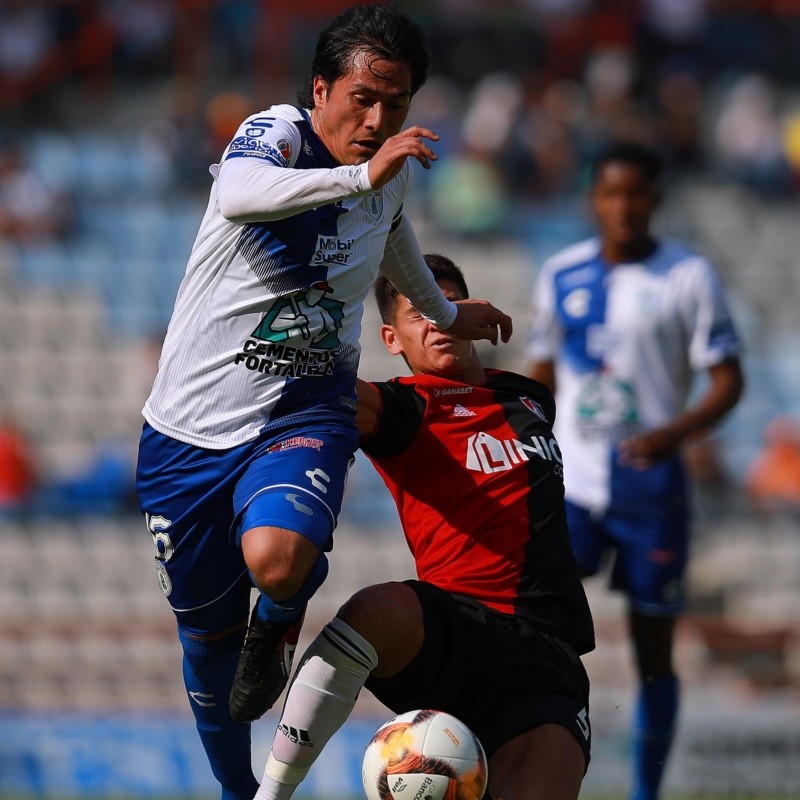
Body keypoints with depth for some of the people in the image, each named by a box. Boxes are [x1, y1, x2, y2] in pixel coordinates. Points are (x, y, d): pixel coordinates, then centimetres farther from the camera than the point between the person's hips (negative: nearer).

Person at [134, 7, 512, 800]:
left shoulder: (393, 171, 3)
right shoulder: (277, 132, -15)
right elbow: (239, 194, -40)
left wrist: (443, 312, 44)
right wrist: (360, 174, -50)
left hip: (305, 410, 2)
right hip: (192, 426, -2)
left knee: (276, 558, -32)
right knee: (206, 630, 9)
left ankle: (280, 621, 5)